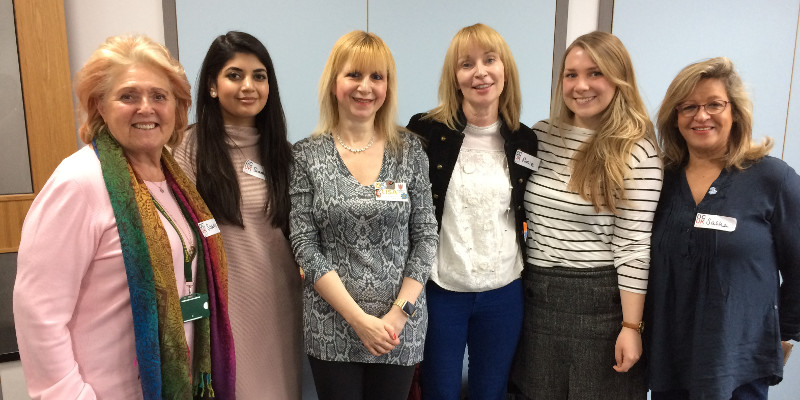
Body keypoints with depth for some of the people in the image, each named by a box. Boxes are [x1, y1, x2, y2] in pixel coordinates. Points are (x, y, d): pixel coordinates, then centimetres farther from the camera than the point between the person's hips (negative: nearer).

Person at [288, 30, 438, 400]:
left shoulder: (409, 149, -1)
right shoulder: (306, 156, -4)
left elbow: (426, 236, -1)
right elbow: (304, 245, -7)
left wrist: (399, 312, -10)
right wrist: (358, 318, -12)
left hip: (400, 326, 1)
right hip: (332, 326, -1)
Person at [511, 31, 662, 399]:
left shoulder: (636, 153, -11)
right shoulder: (540, 136, 3)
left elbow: (633, 246, -12)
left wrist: (631, 326, -11)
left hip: (600, 299, -4)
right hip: (536, 293, 5)